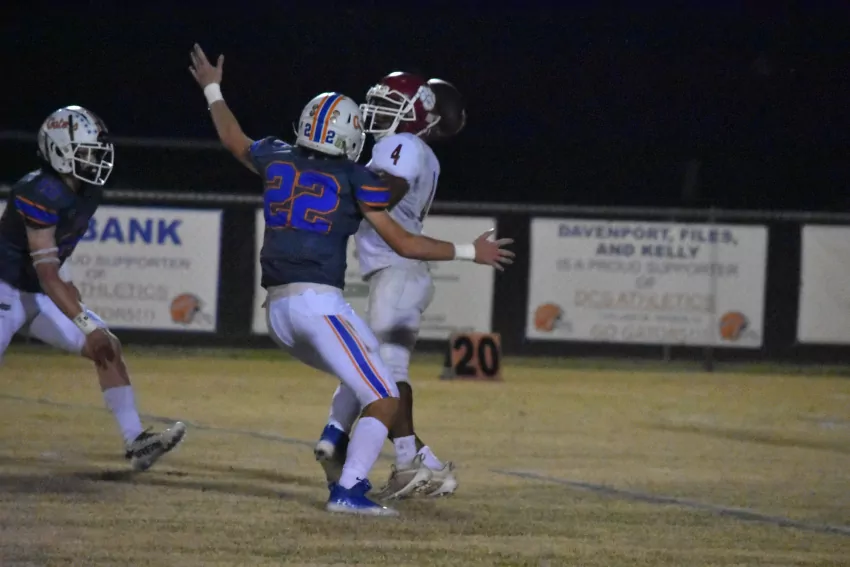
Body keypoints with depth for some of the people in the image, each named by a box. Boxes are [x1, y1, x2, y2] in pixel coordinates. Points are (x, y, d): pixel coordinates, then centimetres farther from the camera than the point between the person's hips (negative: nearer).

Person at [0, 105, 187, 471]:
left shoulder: (87, 193, 0)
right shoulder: (42, 194, -26)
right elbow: (46, 274, -28)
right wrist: (88, 326, -30)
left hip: (40, 298, 9)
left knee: (108, 349, -1)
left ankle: (136, 443, -2)